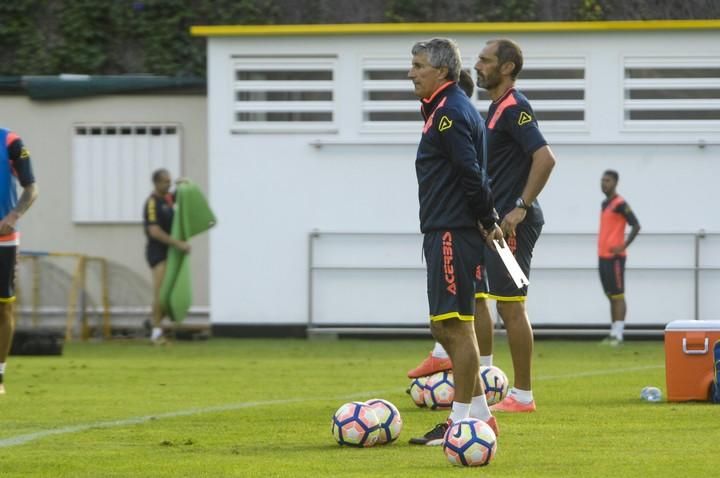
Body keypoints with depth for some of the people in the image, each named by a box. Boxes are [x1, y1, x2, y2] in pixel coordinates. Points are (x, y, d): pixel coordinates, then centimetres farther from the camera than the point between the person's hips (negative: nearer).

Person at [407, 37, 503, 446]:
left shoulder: (449, 113, -14)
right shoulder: (448, 109, 19)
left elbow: (471, 174, -20)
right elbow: (473, 172, 21)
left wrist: (487, 222, -13)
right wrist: (488, 220, 16)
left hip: (453, 235, -11)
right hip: (444, 232, 11)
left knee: (455, 326, -8)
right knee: (446, 327, 14)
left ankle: (463, 421, -6)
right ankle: (480, 412, 18)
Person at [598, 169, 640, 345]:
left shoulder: (620, 204, -10)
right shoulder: (605, 204, 16)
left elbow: (636, 226, -15)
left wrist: (623, 246, -18)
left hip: (615, 256, -9)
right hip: (603, 256, 9)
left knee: (617, 296, -8)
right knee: (611, 296, 10)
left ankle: (618, 334, -9)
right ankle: (613, 333, 13)